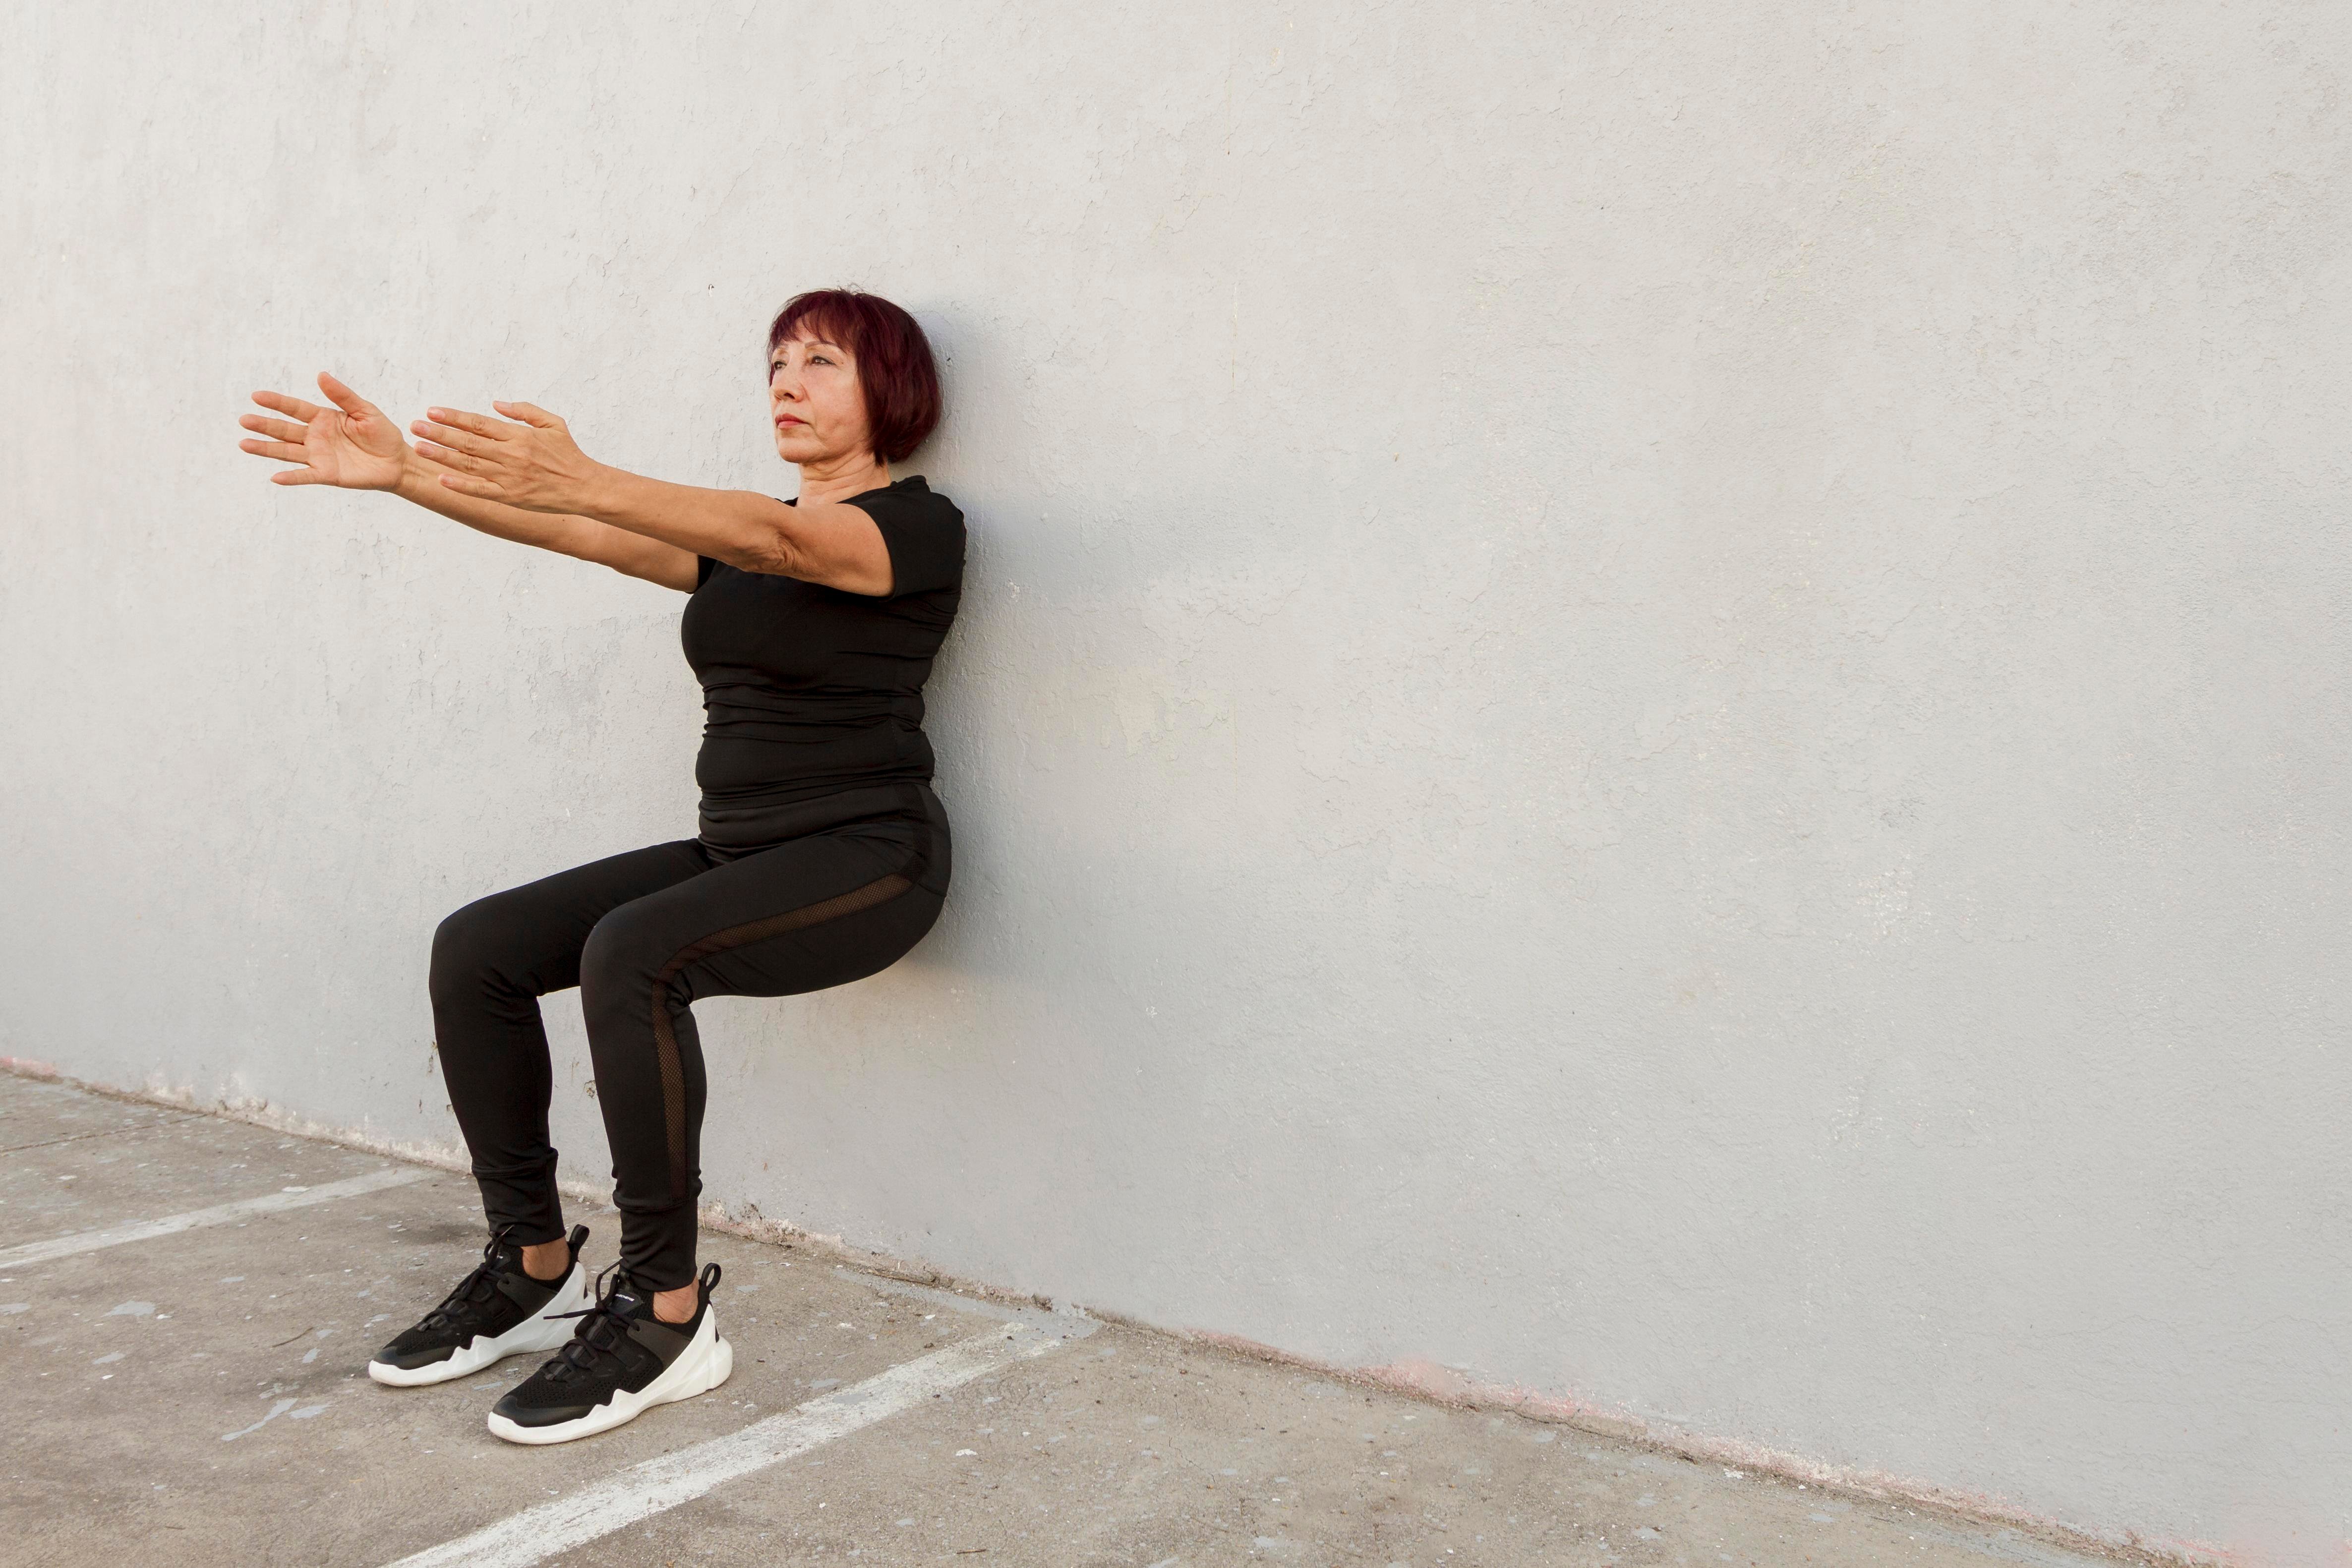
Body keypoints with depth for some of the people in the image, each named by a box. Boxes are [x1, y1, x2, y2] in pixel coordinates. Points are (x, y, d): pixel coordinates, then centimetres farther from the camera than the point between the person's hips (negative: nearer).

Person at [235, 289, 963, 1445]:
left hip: (866, 859, -8)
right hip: (736, 849, 8)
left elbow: (777, 540, -27)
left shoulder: (916, 524, -6)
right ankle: (534, 1271, 5)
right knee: (476, 949, -5)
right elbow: (580, 536, 5)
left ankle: (665, 1315, -21)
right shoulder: (740, 542, 18)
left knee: (631, 954, -32)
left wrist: (579, 480, -41)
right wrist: (405, 474, -9)